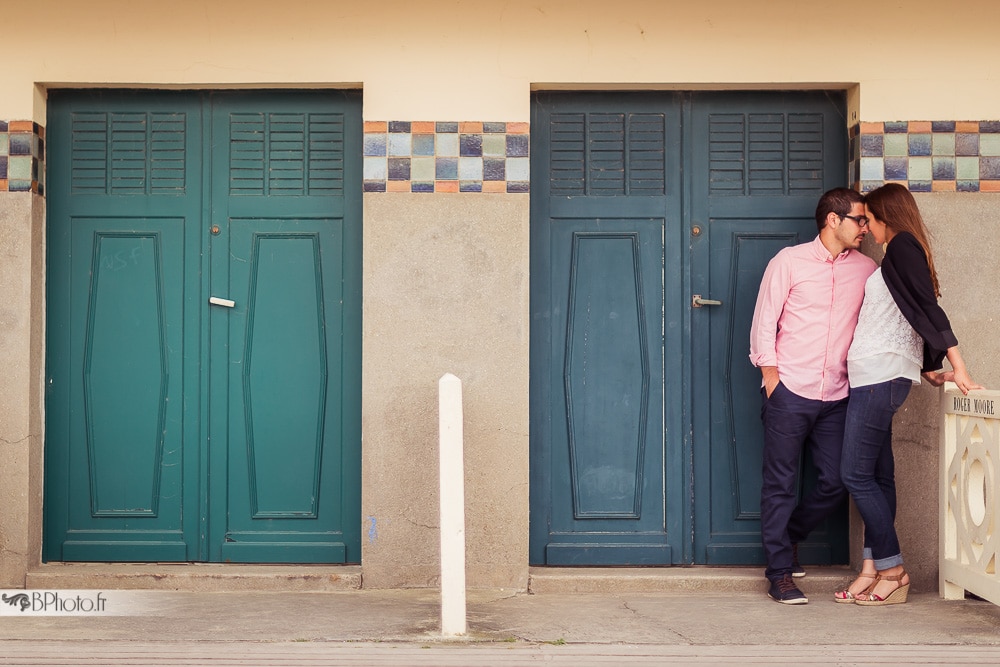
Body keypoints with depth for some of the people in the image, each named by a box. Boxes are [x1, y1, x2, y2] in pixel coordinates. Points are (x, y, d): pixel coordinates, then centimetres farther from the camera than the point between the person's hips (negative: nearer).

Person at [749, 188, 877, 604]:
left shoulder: (866, 268, 9)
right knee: (780, 484, 0)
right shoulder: (789, 261, 0)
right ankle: (780, 575, 9)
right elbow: (764, 321, 1)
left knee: (836, 483, 4)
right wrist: (770, 373, -5)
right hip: (789, 392, -4)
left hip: (837, 396, 4)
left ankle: (786, 539, 30)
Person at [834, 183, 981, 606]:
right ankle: (873, 571, 7)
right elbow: (921, 314, 22)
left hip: (881, 376, -10)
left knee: (856, 474, -8)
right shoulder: (902, 254, 22)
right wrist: (931, 373, 18)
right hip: (877, 379, 10)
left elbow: (927, 309, -15)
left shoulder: (902, 246, -8)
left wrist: (958, 366, -19)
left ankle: (893, 571, -3)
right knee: (877, 476, 6)